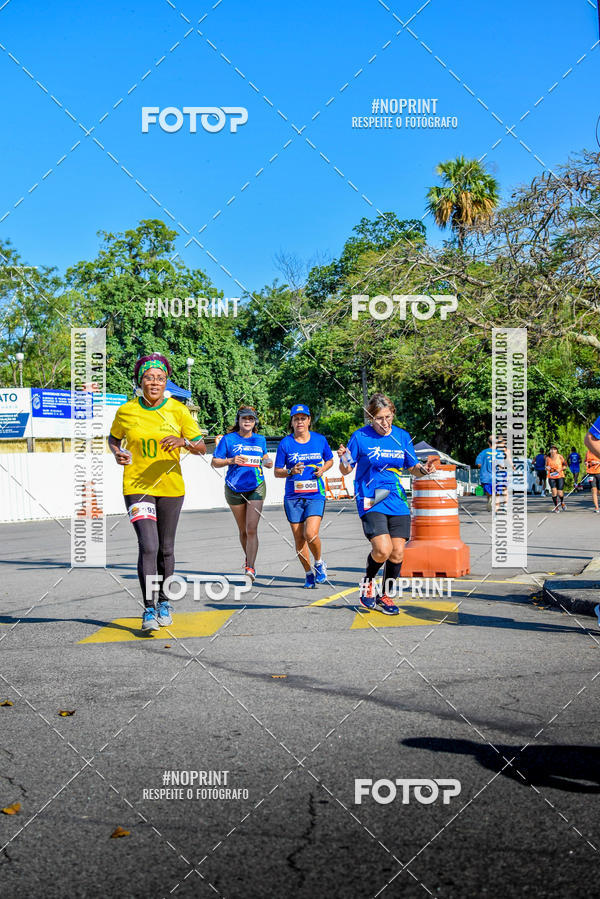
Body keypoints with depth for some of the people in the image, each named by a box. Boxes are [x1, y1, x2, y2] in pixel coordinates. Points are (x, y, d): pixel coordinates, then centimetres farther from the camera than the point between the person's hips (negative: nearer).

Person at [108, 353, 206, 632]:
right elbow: (113, 438, 17)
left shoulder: (178, 410, -3)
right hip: (136, 486, -1)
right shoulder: (126, 411, -2)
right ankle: (149, 609, -7)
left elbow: (201, 448, 1)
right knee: (148, 546, -15)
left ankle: (164, 602, 31)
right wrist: (117, 454, -5)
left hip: (170, 486, 2)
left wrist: (184, 442, -20)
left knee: (166, 549, 12)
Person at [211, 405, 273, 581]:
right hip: (234, 488, 0)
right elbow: (214, 462, -1)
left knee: (251, 529, -13)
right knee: (243, 530, 12)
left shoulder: (260, 440, 7)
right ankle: (249, 558, 35)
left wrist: (267, 463, 0)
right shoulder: (228, 439, -1)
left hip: (256, 487, 0)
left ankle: (250, 567, -12)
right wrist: (231, 461, -19)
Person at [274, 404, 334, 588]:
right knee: (299, 539, 4)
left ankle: (319, 563, 11)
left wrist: (322, 469, -3)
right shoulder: (285, 443, 0)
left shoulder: (320, 440, 3)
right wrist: (291, 471, -15)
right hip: (293, 497, 1)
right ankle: (309, 574, 23)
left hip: (315, 495, -1)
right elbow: (277, 471, 4)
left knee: (311, 533, -18)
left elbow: (330, 460, 19)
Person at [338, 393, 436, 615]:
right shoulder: (360, 436, -4)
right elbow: (346, 470, 1)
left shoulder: (402, 436, 6)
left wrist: (423, 469, -5)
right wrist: (343, 460, -21)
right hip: (370, 502, -4)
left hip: (397, 501, 4)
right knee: (382, 549, -19)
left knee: (397, 552, 1)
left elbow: (412, 467, 16)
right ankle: (368, 581, 12)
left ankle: (385, 595, 22)